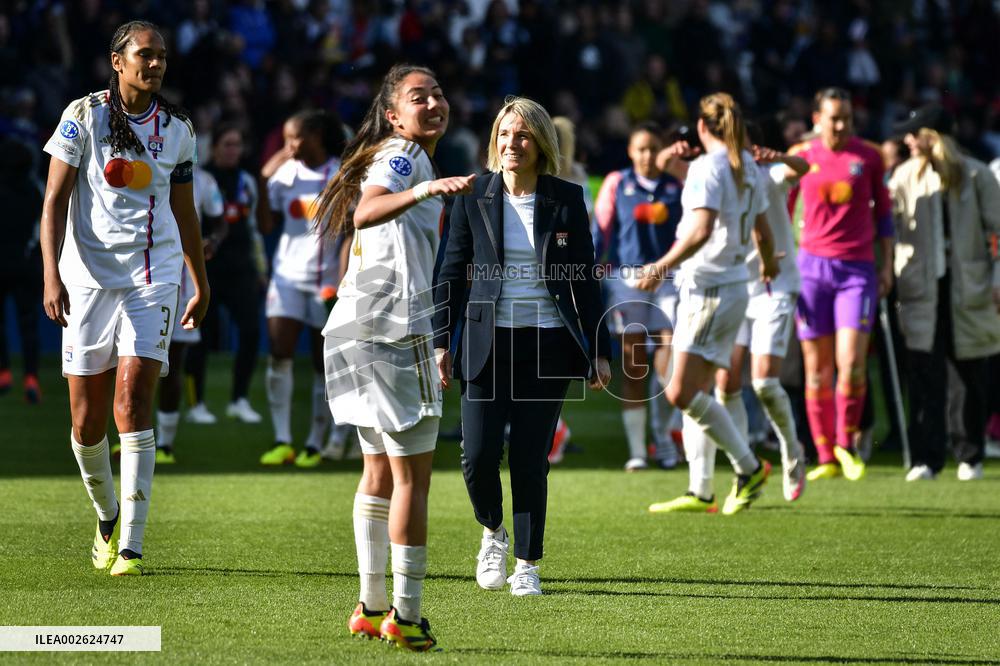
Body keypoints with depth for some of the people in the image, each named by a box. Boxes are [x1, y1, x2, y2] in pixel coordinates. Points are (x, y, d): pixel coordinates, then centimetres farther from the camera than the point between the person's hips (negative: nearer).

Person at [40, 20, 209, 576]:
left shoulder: (178, 128, 9)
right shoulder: (84, 116, -1)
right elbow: (55, 200, -4)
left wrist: (202, 285, 23)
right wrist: (52, 275, -15)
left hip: (154, 276, 1)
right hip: (89, 275, -1)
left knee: (133, 403, -14)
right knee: (87, 421, 2)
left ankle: (131, 545, -13)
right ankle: (107, 517, 30)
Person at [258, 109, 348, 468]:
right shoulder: (285, 172, 6)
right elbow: (267, 222, 4)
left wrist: (346, 276, -12)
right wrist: (265, 179, -5)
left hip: (328, 278, -3)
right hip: (288, 276, 3)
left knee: (324, 364, 2)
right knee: (278, 354, -9)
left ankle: (315, 444, 10)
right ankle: (282, 441, -6)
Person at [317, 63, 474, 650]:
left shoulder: (398, 158, 22)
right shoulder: (403, 157, -9)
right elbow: (366, 211, -29)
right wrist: (424, 191, -47)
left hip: (356, 331, 10)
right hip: (395, 331, -10)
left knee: (382, 470, 16)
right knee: (413, 476, -6)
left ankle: (372, 607, 20)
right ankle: (405, 617, -5)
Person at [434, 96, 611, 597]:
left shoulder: (567, 200, 2)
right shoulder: (474, 198, 2)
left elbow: (584, 278, 6)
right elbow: (453, 272, 7)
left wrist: (598, 350, 3)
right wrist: (441, 340, 1)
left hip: (547, 344, 0)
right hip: (488, 343, 0)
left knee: (530, 461, -1)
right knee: (478, 456, -8)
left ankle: (526, 565, 12)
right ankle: (492, 532, 21)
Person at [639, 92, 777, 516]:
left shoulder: (708, 167, -12)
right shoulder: (748, 167, 12)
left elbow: (701, 230, -24)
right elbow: (763, 231, 21)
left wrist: (663, 266, -18)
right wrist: (769, 263, 41)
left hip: (708, 287, -9)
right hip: (734, 286, 9)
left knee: (682, 393, -11)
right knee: (694, 394, 10)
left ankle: (749, 467, -7)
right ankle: (700, 492, 8)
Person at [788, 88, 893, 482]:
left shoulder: (869, 156, 5)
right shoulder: (801, 156, 5)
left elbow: (883, 212, 12)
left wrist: (887, 266, 6)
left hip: (858, 269, -1)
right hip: (812, 265, 1)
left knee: (851, 363, -14)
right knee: (817, 368, 1)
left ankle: (846, 444, 6)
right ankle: (826, 459, 8)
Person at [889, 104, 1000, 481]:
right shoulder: (905, 176, 6)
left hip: (967, 287, -1)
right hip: (922, 290, 1)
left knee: (969, 378, 5)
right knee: (924, 376, -8)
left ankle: (970, 456, 18)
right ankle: (926, 458, -8)